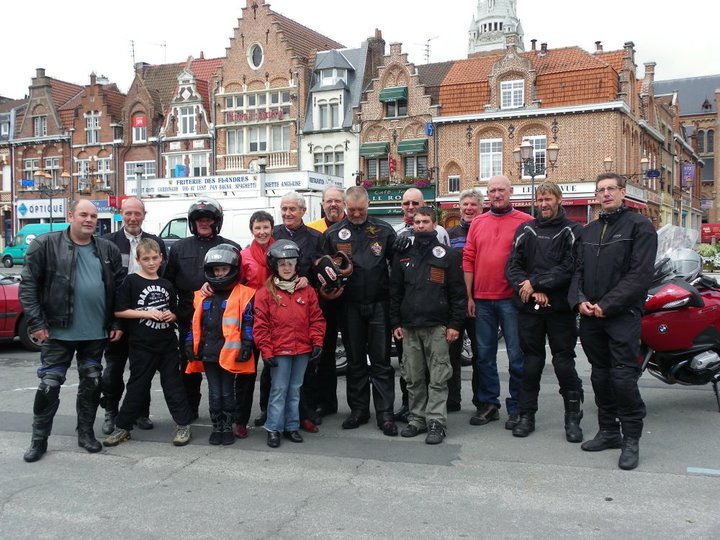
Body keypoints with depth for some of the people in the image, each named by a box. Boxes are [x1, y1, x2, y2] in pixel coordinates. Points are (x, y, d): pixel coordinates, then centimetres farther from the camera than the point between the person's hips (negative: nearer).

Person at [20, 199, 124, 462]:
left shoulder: (109, 250, 5)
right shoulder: (45, 245, -6)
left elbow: (118, 289, 9)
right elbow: (28, 286, -7)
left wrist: (116, 323, 4)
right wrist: (36, 322, -12)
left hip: (97, 332, 3)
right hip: (59, 331, -3)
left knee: (91, 383, 12)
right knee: (49, 384, 3)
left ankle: (86, 433, 27)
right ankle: (39, 439, 17)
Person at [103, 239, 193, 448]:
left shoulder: (166, 285, 11)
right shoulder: (131, 281, -4)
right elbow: (119, 311, -9)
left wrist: (171, 316, -4)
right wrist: (148, 313, -16)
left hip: (167, 344, 3)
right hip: (142, 345, -3)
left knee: (173, 383, 6)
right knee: (138, 386, 4)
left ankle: (183, 425, 12)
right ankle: (122, 427, 18)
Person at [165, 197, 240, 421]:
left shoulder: (231, 248, 2)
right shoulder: (179, 248, 10)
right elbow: (168, 282, 9)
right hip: (188, 319, 3)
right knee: (189, 366, 12)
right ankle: (189, 409, 26)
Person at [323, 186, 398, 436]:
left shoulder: (384, 230, 1)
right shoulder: (333, 233, 4)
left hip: (379, 304, -1)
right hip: (350, 306, 2)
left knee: (381, 361, 2)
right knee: (355, 360, 11)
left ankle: (385, 414, 7)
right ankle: (358, 410, 21)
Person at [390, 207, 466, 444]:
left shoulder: (447, 255, 5)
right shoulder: (403, 255, 14)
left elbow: (458, 292, 2)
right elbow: (394, 291, 14)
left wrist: (455, 324, -5)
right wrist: (395, 323, 7)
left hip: (437, 327, -3)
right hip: (409, 327, 3)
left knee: (438, 378, -3)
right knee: (413, 378, 7)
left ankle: (436, 421, 1)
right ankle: (417, 418, 17)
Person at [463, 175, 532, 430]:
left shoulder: (525, 222, -1)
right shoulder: (477, 223, 11)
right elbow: (468, 260, 9)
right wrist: (469, 296, 4)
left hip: (511, 299, -4)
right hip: (482, 300, 4)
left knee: (517, 356, 3)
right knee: (485, 354, 11)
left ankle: (517, 408, 14)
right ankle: (488, 404, 23)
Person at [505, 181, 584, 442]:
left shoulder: (572, 231, 3)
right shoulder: (525, 230, 12)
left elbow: (569, 267, -10)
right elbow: (512, 266, 3)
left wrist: (535, 283, -12)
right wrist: (529, 290, -12)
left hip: (560, 307, -2)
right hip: (529, 307, 3)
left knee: (564, 362, 0)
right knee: (531, 362, 8)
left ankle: (573, 418, 12)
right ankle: (526, 415, 18)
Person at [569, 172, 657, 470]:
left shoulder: (639, 225, -2)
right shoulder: (589, 231, 18)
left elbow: (640, 274, -11)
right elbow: (578, 270, 16)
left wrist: (607, 305, -15)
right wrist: (579, 300, -4)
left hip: (623, 314, -6)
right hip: (590, 315, 6)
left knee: (623, 376, -9)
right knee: (600, 376, 12)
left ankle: (631, 438, 3)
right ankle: (609, 431, 23)